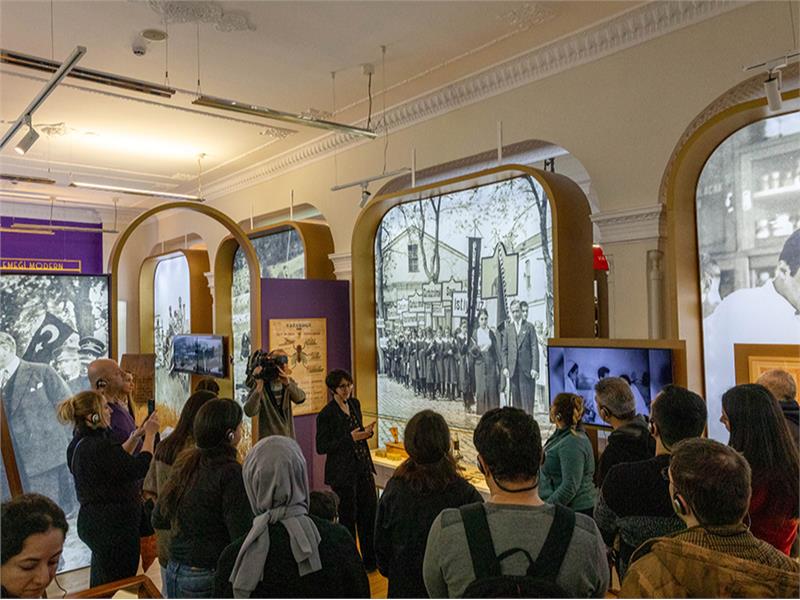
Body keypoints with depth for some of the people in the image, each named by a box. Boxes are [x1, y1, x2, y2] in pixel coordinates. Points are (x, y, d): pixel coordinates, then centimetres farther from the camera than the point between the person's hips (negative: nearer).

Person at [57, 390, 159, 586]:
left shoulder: (79, 444, 5)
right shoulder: (100, 447, -26)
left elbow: (117, 459, 13)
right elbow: (139, 469, -25)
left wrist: (136, 436, 6)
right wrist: (150, 434, -16)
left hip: (92, 521, 10)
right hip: (113, 526, -10)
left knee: (100, 583, 24)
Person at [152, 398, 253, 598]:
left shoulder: (184, 463, 2)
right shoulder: (231, 473, -20)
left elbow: (158, 520, 11)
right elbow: (243, 537, -25)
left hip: (174, 573, 7)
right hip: (207, 580, -7)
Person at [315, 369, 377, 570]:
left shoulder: (355, 404, 5)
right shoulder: (326, 414, -16)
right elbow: (321, 448, -16)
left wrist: (366, 432, -5)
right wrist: (350, 438, -22)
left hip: (362, 467, 7)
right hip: (342, 472, -7)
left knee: (370, 511, 12)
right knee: (348, 517, 6)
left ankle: (370, 560, 29)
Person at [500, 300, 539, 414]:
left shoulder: (529, 327, 4)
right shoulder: (508, 328, 11)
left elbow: (534, 348, 0)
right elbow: (504, 350, 11)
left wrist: (535, 368, -8)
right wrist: (505, 367, 1)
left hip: (527, 369, -2)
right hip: (513, 369, 2)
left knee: (527, 397, -4)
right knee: (515, 398, 5)